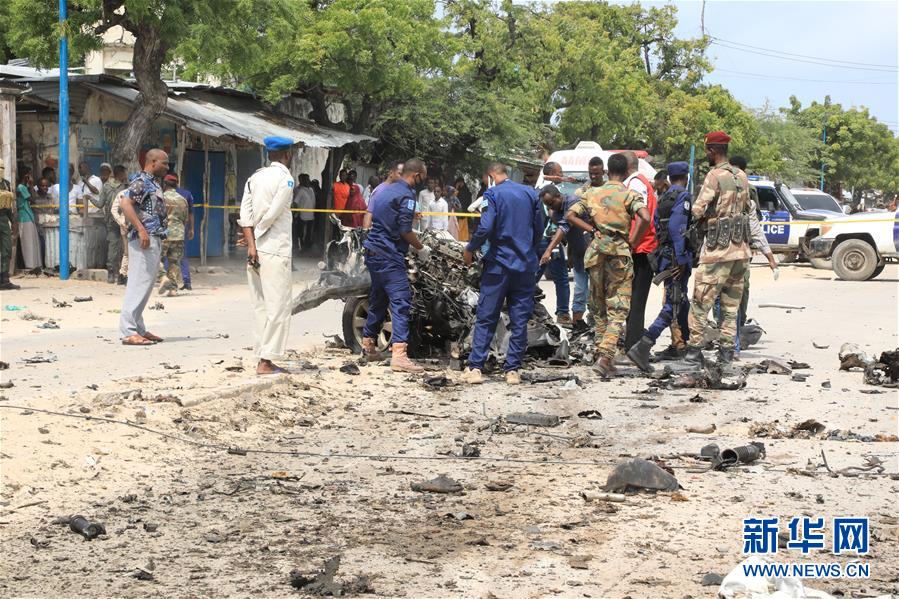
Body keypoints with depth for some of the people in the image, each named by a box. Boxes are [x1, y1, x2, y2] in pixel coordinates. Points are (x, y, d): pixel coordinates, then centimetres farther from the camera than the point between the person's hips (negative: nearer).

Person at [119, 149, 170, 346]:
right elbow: (125, 203, -24)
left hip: (154, 240, 10)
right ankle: (128, 332, -12)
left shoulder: (154, 182, 19)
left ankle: (138, 329, 18)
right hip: (144, 240, -10)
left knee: (146, 284, 12)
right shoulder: (141, 182, -12)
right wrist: (141, 229, -27)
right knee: (139, 284, -11)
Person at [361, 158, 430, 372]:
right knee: (401, 300, -13)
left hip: (372, 252, 10)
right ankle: (399, 355, -23)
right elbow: (405, 230, -15)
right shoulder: (406, 195, -11)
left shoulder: (384, 190, 17)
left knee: (378, 299, 19)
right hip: (389, 256, -10)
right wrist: (421, 248, -1)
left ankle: (368, 346, 28)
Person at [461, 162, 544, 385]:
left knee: (486, 317, 2)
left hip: (499, 263, -3)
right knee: (520, 320, 6)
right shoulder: (531, 193, 7)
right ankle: (513, 369, 6)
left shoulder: (493, 194, -6)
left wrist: (470, 249, -2)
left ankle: (475, 368, -2)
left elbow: (486, 228, -16)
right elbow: (539, 229, 11)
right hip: (526, 264, 3)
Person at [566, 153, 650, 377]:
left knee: (599, 308, 17)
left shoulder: (593, 193, 8)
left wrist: (592, 229, 6)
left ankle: (601, 353, 18)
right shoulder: (630, 195, -4)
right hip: (620, 253, -4)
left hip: (596, 252, 4)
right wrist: (633, 242, -9)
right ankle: (605, 356, -18)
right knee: (618, 310, -3)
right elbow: (645, 217, -20)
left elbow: (571, 215, 7)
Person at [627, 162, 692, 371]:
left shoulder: (663, 197, 15)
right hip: (677, 256, -9)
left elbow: (657, 224, 15)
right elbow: (677, 227, -21)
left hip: (664, 254, 9)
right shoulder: (683, 196, -11)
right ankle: (642, 347, -24)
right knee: (673, 305, -12)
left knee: (681, 301, 22)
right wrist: (681, 259, -20)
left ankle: (679, 345, 29)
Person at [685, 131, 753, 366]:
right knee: (731, 305, 11)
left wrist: (702, 216, 8)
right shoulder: (742, 176, 11)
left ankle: (694, 349, 0)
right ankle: (726, 351, 11)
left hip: (718, 250, -7)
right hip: (741, 249, 7)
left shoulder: (715, 176, -12)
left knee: (701, 302, 0)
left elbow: (698, 210, -12)